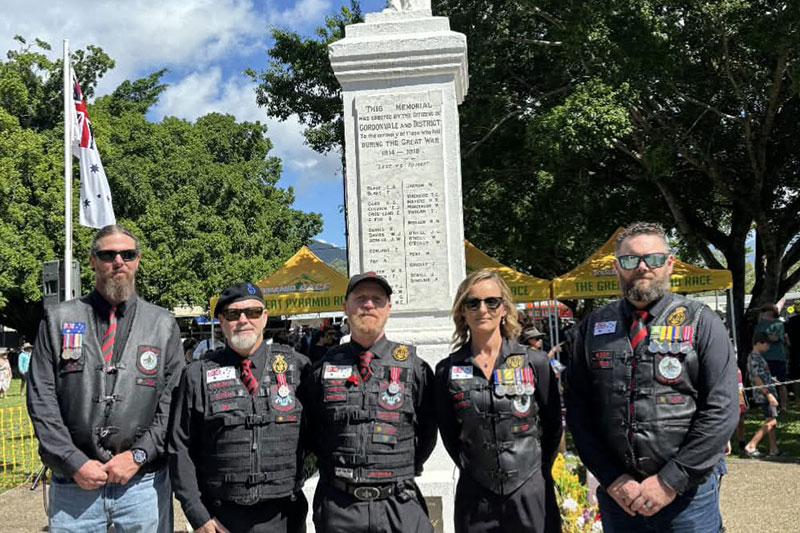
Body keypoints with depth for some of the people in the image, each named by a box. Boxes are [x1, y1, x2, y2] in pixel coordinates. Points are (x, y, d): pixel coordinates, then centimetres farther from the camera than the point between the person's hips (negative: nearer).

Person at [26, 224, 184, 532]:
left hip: (143, 482, 0)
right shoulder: (58, 321, 5)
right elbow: (40, 400, 1)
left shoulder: (163, 325, 5)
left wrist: (138, 455, -8)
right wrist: (75, 462, -7)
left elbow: (174, 403, 1)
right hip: (73, 482, 0)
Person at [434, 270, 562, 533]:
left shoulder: (535, 362, -2)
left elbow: (553, 425, 6)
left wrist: (539, 471, 5)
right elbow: (449, 434, 8)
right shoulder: (448, 370, 0)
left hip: (532, 492, 0)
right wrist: (471, 469, 3)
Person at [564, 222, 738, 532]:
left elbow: (721, 410, -9)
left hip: (687, 492, -2)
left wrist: (670, 481, -13)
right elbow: (577, 409, 3)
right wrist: (612, 479, -5)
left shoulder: (701, 323, -3)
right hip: (615, 493, 2)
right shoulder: (592, 329, 3)